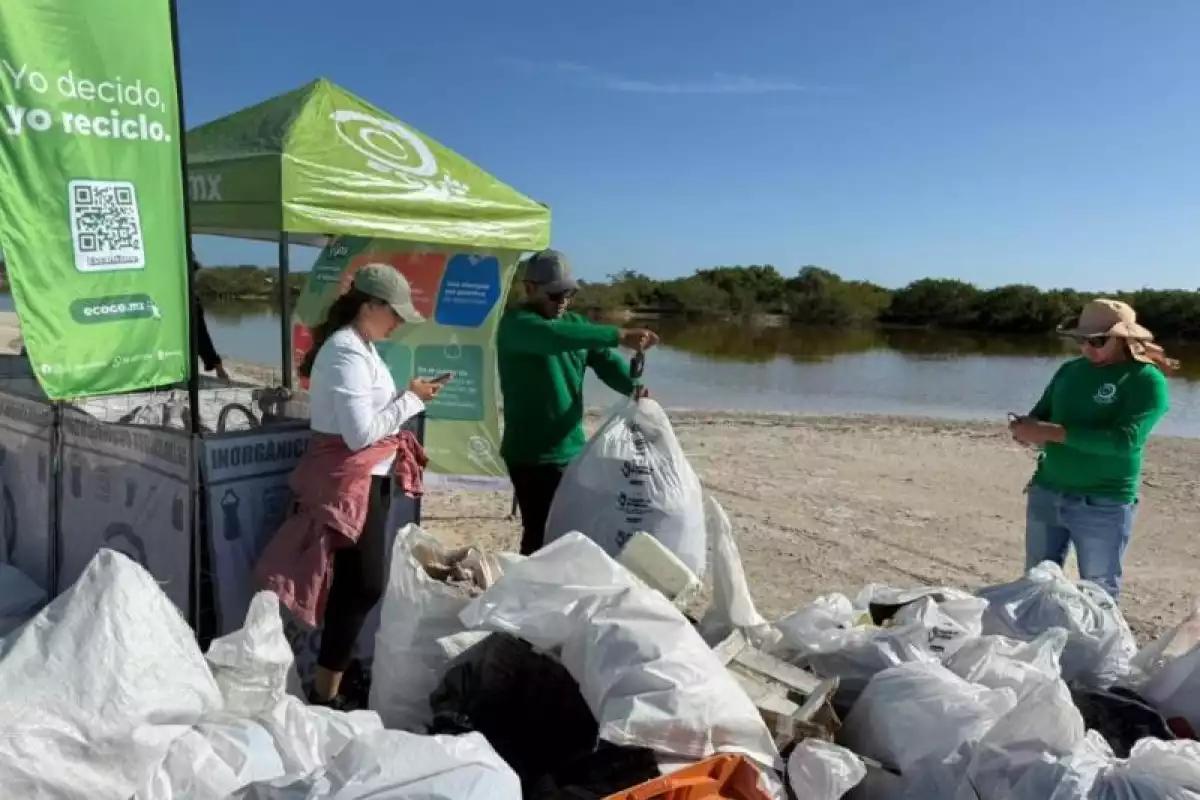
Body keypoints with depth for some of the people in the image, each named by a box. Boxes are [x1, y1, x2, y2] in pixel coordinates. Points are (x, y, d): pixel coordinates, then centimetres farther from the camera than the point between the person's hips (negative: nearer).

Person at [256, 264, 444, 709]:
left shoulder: (359, 347, 11)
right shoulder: (346, 353, -20)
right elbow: (360, 434, -25)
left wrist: (409, 397, 2)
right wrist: (412, 400, -18)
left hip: (368, 478, 10)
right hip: (352, 482, -10)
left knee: (353, 584, 16)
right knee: (364, 586, -4)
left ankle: (331, 683, 30)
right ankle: (324, 695, 8)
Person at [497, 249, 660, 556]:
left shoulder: (575, 322, 11)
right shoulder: (516, 324, -13)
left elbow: (605, 360, 2)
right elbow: (555, 336, -33)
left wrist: (632, 385, -20)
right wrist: (619, 335, -39)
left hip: (573, 449, 7)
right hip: (531, 453, -7)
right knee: (542, 535, -3)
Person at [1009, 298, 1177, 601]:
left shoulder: (1147, 379, -9)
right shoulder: (1070, 370, 9)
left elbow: (1125, 440, -21)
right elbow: (1039, 417, 11)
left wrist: (1054, 432, -23)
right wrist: (1025, 429, -14)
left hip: (1104, 505, -5)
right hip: (1046, 494, 5)